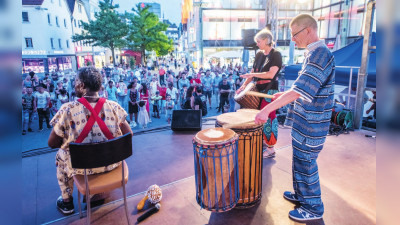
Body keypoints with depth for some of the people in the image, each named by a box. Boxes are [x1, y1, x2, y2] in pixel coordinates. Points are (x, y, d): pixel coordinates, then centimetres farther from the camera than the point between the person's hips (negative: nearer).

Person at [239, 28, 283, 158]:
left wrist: (253, 74, -19)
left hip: (270, 91, -7)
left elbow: (271, 74, -20)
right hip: (258, 90, 7)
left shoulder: (276, 55, -8)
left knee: (268, 117, -5)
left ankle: (270, 149, 5)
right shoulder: (259, 54, 13)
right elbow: (252, 72, 15)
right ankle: (263, 141, 27)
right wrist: (244, 85, 7)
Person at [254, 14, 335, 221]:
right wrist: (284, 94, 14)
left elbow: (301, 90, -30)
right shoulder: (316, 53, 11)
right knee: (299, 159, 20)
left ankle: (313, 208, 23)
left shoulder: (320, 53, -20)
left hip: (310, 124, -10)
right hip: (305, 120, 10)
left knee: (305, 163, 4)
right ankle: (301, 195, 39)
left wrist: (268, 109, -33)